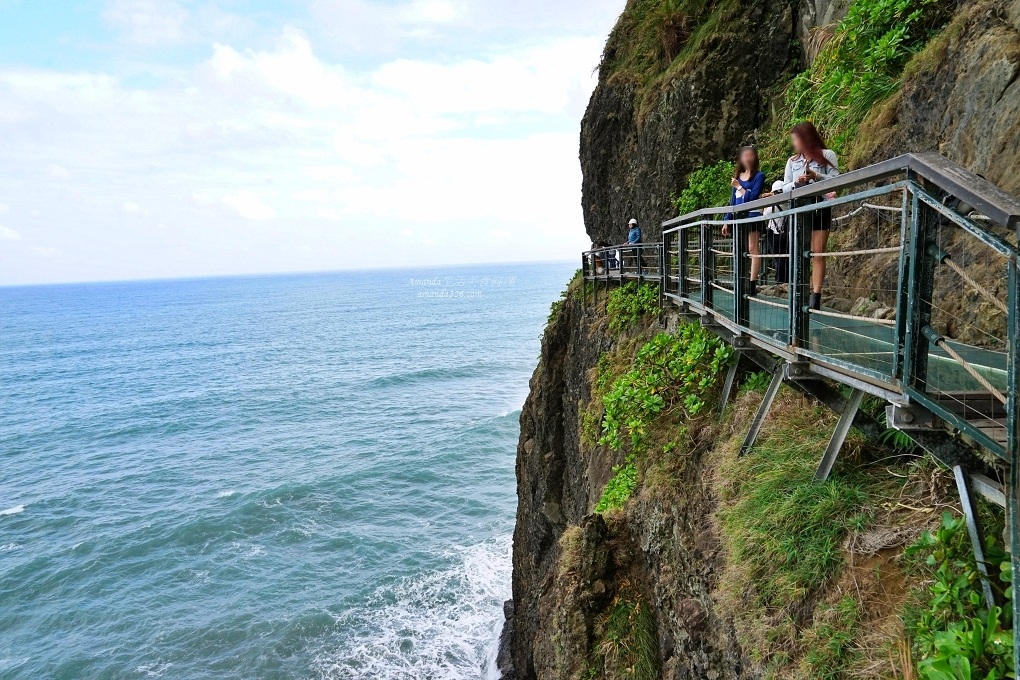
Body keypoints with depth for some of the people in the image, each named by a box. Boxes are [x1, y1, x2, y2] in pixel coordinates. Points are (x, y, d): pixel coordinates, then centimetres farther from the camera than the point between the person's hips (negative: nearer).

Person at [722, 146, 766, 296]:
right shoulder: (737, 176, 16)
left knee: (753, 249, -8)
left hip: (752, 217, -6)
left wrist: (739, 187, -4)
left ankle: (753, 284, -11)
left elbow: (753, 197, -11)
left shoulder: (759, 175, -1)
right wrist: (727, 221, 14)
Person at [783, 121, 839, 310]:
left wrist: (816, 176, -18)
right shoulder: (792, 161, 16)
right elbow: (785, 188, 12)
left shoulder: (827, 155, 4)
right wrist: (796, 182, -8)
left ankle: (816, 297, -7)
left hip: (820, 207, -3)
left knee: (817, 254, -6)